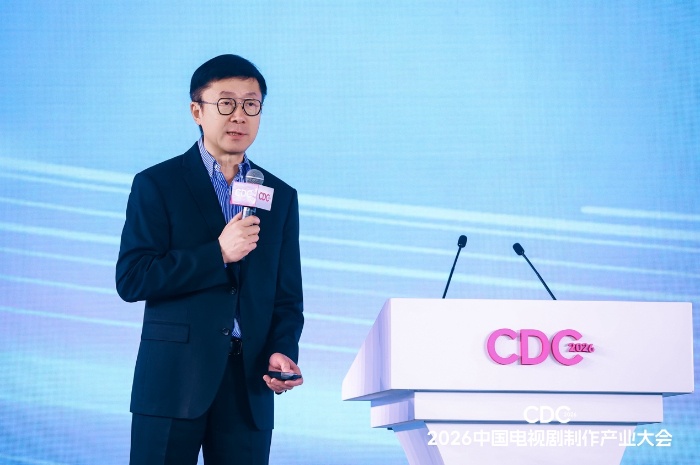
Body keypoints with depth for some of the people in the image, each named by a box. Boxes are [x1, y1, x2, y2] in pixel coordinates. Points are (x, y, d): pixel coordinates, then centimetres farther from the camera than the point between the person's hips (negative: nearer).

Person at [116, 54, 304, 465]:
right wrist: (217, 254, -13)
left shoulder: (281, 197, 15)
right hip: (174, 381, -3)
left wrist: (282, 351, -5)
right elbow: (131, 280, -7)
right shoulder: (157, 185, 3)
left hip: (249, 386, 3)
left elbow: (288, 297, 15)